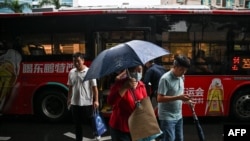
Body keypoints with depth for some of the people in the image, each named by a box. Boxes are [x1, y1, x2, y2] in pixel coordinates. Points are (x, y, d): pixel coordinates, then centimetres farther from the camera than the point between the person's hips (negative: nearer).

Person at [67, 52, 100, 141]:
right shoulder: (71, 72, 4)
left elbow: (94, 87, -9)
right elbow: (70, 87, 12)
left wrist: (96, 100, -13)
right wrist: (69, 100, 13)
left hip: (87, 103, -4)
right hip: (75, 103, 4)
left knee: (91, 121, 11)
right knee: (77, 123, 14)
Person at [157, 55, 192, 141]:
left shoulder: (181, 77, 7)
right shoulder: (165, 79, -19)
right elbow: (160, 98, -23)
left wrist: (184, 98, 1)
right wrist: (178, 97, -28)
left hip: (178, 116, 8)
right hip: (167, 117, -8)